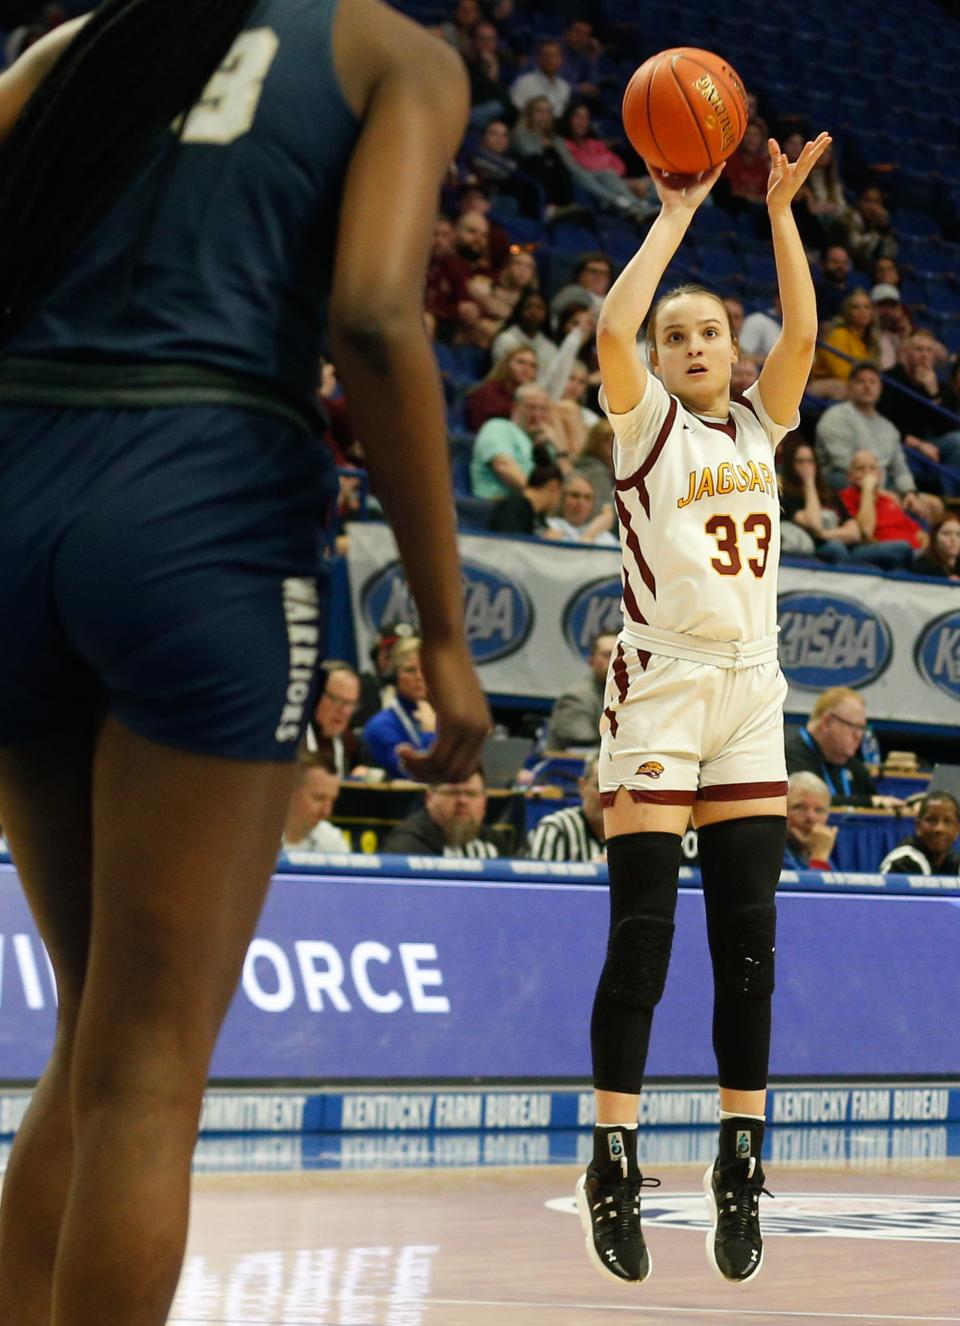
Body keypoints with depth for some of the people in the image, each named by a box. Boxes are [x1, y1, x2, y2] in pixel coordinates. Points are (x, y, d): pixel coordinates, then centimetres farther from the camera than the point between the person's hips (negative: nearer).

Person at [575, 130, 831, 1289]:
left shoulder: (759, 426, 15)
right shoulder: (645, 422, 4)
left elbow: (802, 333, -1)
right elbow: (612, 328, -14)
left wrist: (780, 212, -4)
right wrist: (676, 216, -8)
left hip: (749, 693, 4)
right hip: (660, 684, -4)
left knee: (749, 940, 2)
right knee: (642, 934, -7)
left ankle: (741, 1161, 5)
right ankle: (613, 1162, -5)